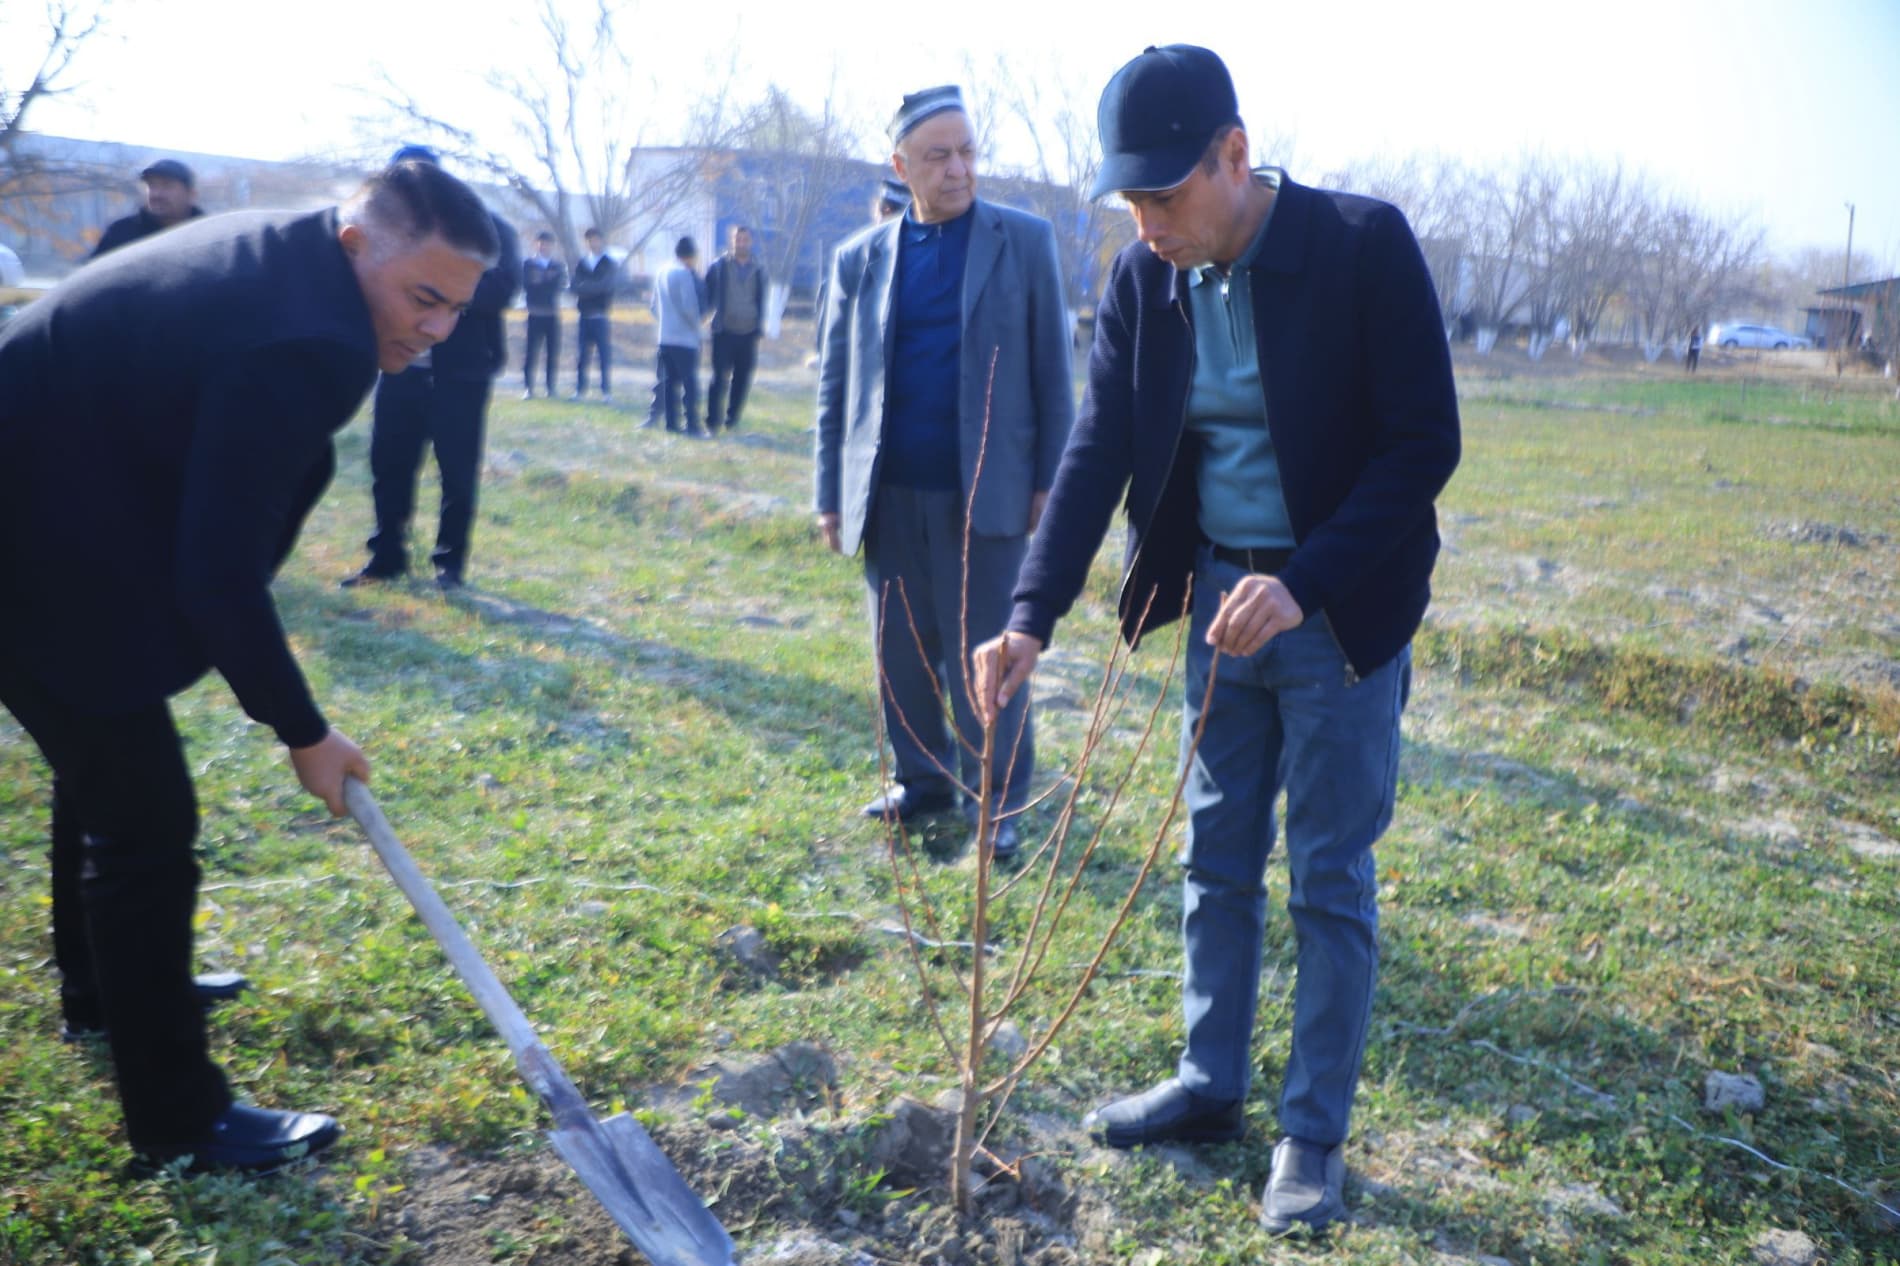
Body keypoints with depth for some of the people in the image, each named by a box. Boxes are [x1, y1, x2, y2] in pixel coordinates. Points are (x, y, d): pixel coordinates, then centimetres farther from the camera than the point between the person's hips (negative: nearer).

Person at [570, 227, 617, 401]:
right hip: (584, 315, 3)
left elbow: (607, 286, -10)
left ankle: (607, 391, 2)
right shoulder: (581, 264, 12)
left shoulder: (610, 265, 3)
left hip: (601, 316, -3)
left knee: (605, 355, -3)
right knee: (581, 355, 2)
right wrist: (595, 287, -15)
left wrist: (586, 286, -9)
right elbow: (576, 285, 0)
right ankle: (580, 389, 8)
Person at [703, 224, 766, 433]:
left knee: (742, 380, 4)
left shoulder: (758, 270, 10)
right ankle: (712, 423, -4)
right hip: (724, 331, -3)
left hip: (748, 333, 3)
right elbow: (707, 296, 7)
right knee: (720, 377, -7)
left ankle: (732, 420, 15)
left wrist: (759, 328, 9)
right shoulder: (719, 266, 3)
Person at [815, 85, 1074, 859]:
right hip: (887, 494, 3)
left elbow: (1051, 368, 1)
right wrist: (830, 495, 5)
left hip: (982, 490, -3)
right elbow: (836, 384, 9)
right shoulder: (860, 259, 7)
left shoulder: (1025, 241, 1)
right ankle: (922, 780, 28)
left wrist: (1050, 481, -4)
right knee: (901, 653, 12)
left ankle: (999, 801, 16)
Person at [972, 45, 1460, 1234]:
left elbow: (1425, 443, -17)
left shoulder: (1364, 245, -17)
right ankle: (1211, 1084, 32)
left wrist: (1302, 583, -25)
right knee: (1216, 860, 14)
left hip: (1341, 611, -5)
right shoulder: (1144, 278, -2)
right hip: (1218, 598, 5)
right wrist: (1032, 616, -14)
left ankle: (1315, 1134, 20)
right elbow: (1098, 452, -4)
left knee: (1331, 880, 4)